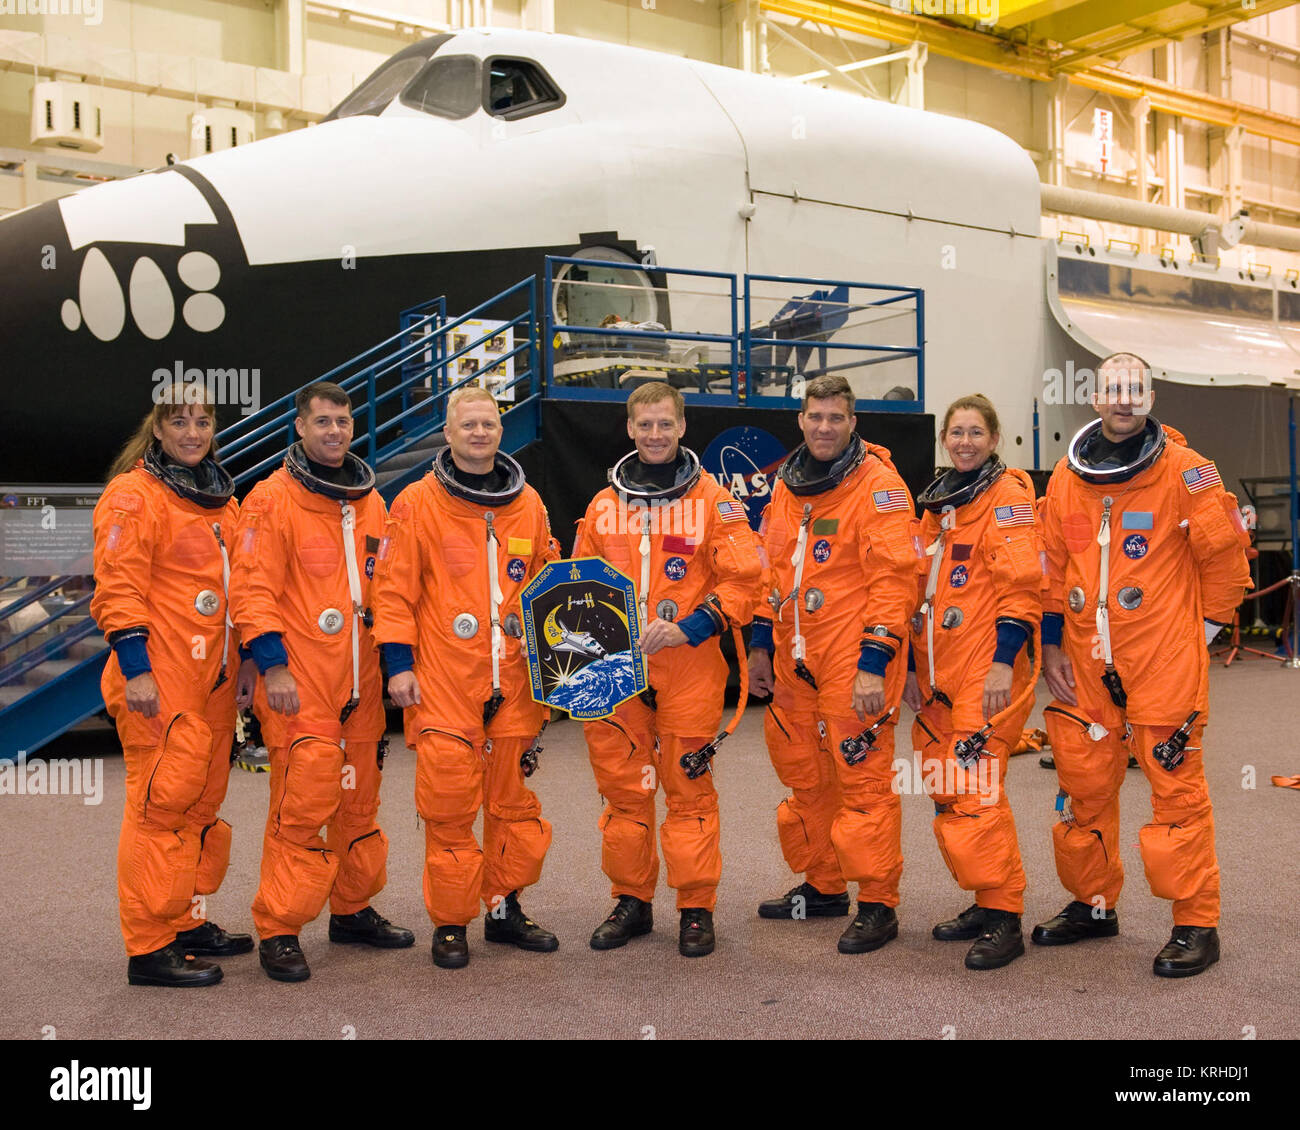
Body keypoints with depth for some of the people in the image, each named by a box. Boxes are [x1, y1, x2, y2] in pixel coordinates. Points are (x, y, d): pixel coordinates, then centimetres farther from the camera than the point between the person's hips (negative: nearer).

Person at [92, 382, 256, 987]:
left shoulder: (222, 499, 17)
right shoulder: (133, 495, -7)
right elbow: (118, 590, -12)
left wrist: (246, 658, 20)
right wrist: (134, 668, -18)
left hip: (214, 677, 8)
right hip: (161, 683, -8)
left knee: (202, 801, 13)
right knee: (162, 801, -7)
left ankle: (185, 922, 25)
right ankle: (149, 947, 1)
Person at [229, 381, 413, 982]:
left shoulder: (370, 501, 15)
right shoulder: (272, 499, -4)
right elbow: (253, 590, -9)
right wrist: (272, 664, -16)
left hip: (360, 682, 6)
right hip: (299, 684, -6)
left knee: (360, 801, 13)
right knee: (302, 803, -9)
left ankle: (353, 910, 27)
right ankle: (278, 931, 2)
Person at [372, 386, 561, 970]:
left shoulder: (529, 504, 11)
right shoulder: (418, 503, 0)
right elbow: (394, 589, -1)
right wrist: (398, 663, -6)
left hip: (515, 680, 4)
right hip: (444, 682, -3)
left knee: (514, 800, 9)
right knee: (449, 805, -1)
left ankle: (506, 908, 25)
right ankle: (450, 922, 12)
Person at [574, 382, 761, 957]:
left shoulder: (712, 500, 1)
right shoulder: (602, 505, 12)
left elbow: (742, 580, -4)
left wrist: (689, 628, -14)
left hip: (688, 667, -3)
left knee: (688, 786, 1)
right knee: (622, 786, 8)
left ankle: (696, 909, 13)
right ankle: (631, 902, 22)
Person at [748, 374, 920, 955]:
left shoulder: (878, 485, -9)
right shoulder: (786, 485, 13)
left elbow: (894, 577, -14)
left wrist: (874, 662, -19)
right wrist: (761, 646, 18)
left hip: (854, 663, -7)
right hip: (794, 661, 7)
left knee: (863, 777, -4)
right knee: (804, 776, 15)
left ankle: (877, 904, 8)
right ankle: (822, 886, 31)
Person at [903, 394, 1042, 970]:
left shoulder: (1008, 493, -4)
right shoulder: (936, 502, 18)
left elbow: (1021, 586, -12)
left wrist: (1004, 661, -18)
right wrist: (911, 665, 18)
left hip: (987, 671, -8)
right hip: (937, 671, 8)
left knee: (975, 789, -11)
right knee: (945, 792, 9)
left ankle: (1004, 918, -1)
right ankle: (984, 902, 21)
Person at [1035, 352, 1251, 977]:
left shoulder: (1184, 471, -6)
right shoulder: (1068, 476, 8)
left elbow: (1225, 558, -1)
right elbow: (1053, 568, 14)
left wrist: (1199, 632, 1)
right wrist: (1051, 645, 10)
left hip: (1164, 665, -5)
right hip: (1084, 666, 5)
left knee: (1176, 789, -2)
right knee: (1082, 786, 11)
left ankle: (1196, 925, 10)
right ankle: (1093, 904, 28)